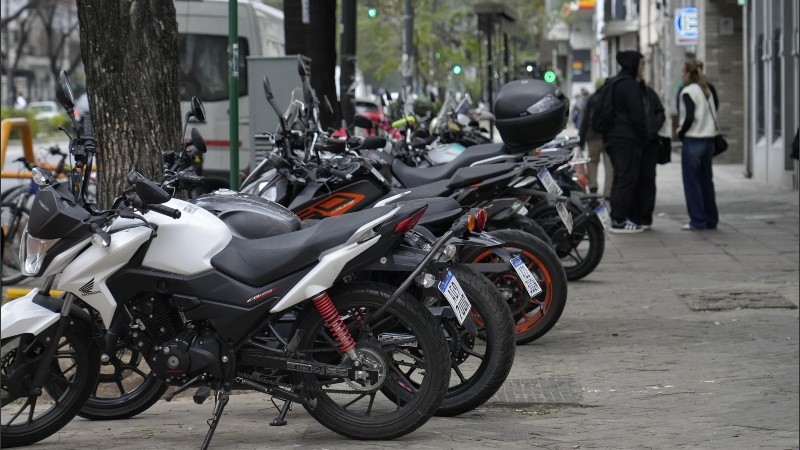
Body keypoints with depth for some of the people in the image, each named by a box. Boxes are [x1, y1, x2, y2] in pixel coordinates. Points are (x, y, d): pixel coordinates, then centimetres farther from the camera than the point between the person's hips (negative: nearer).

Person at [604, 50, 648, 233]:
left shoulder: (615, 83, 17)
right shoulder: (630, 85, -13)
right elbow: (637, 115, -17)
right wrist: (644, 136, -6)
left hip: (612, 137, 10)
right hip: (628, 139, -10)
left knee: (619, 177, 14)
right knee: (627, 178, -8)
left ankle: (616, 217, 17)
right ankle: (620, 220, -9)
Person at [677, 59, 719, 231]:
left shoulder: (688, 92, -11)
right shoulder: (707, 91, 12)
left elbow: (689, 118, -18)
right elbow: (714, 112, 13)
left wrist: (681, 132, -4)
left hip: (692, 141, -7)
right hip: (709, 139, 7)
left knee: (692, 182, -1)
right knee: (706, 180, 13)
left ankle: (698, 221, -2)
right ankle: (711, 219, 15)